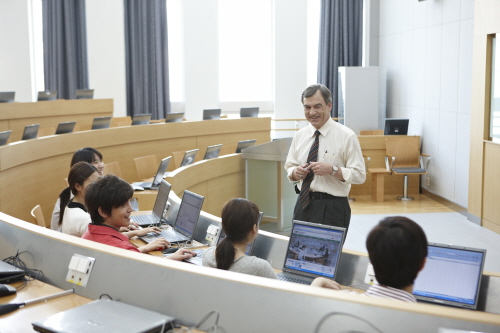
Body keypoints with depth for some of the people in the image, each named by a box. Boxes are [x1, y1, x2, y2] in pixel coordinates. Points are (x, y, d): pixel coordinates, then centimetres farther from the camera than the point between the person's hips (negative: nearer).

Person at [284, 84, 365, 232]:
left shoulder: (346, 136, -6)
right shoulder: (300, 135, 8)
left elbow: (360, 175, -8)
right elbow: (289, 167, 16)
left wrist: (332, 169, -21)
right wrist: (295, 172, -7)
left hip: (332, 208, -4)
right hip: (303, 204, 4)